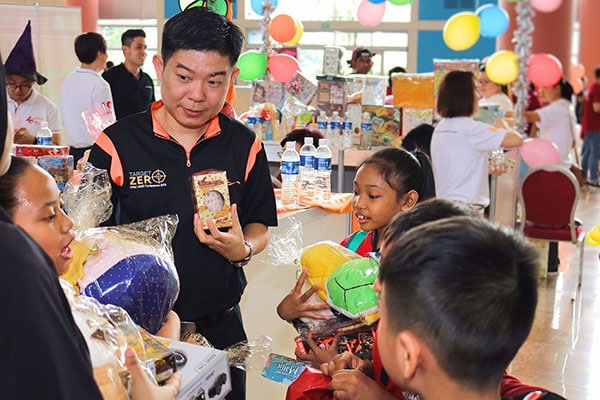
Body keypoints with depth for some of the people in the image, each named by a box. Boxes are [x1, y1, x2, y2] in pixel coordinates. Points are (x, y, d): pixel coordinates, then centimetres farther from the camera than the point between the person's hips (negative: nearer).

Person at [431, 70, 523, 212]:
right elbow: (516, 140, -17)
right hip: (466, 206, -8)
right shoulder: (470, 128, -15)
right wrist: (503, 126, 3)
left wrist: (490, 168, 22)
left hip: (444, 203, 9)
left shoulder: (440, 127, 10)